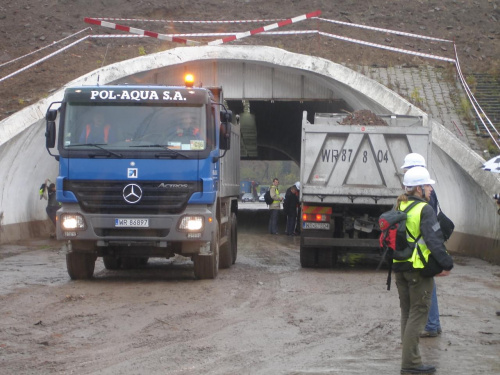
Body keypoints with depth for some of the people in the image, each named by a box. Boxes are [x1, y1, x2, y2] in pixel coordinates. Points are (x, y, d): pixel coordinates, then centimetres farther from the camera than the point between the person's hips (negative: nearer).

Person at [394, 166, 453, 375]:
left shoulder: (398, 208, 10)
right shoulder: (424, 210, -14)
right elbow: (434, 240, -19)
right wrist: (446, 264, -12)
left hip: (399, 268, 8)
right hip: (419, 270, -8)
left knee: (407, 313, 15)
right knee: (418, 314, -3)